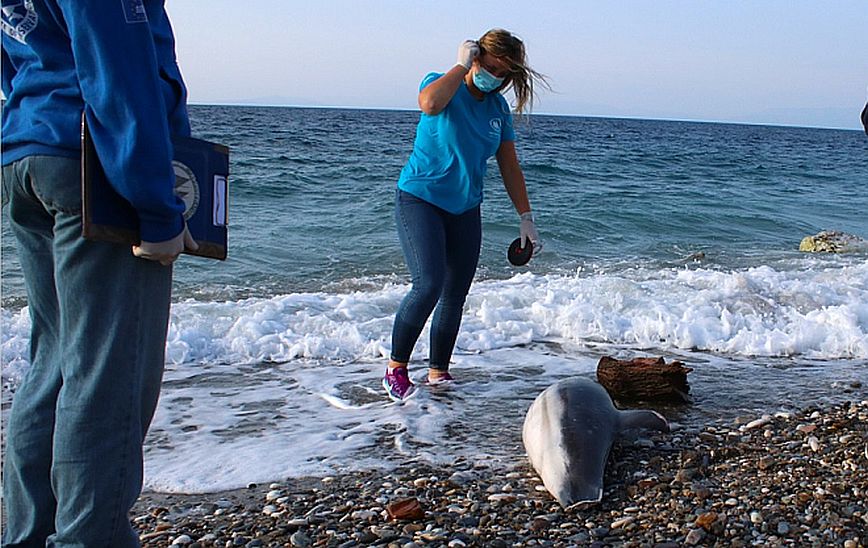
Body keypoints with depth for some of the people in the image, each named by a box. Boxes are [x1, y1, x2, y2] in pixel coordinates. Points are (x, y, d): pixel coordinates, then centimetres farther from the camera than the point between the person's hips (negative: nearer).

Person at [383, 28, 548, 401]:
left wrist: (526, 218, 6)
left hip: (465, 209, 6)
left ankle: (438, 373, 18)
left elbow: (509, 167, 10)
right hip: (419, 199, -6)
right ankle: (395, 369, -6)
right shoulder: (442, 84, -7)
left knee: (455, 296, 4)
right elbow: (430, 104, -34)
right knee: (428, 285, -20)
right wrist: (461, 66, -21)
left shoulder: (498, 107, 7)